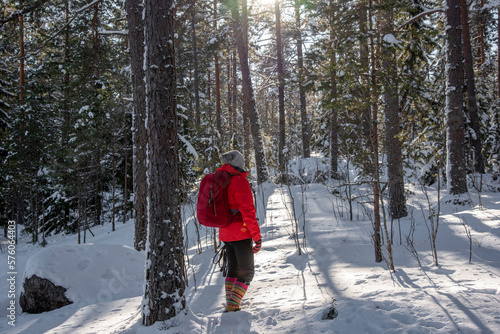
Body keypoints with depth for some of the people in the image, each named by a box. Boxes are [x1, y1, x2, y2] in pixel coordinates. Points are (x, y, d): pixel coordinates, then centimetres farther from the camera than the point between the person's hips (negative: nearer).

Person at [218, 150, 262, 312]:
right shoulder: (239, 181, -16)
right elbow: (248, 211, -19)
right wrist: (257, 236, -14)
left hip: (225, 234, 7)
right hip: (241, 234, -7)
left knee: (233, 269, 20)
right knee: (246, 271, 3)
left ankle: (229, 303, 21)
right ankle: (233, 306, -4)